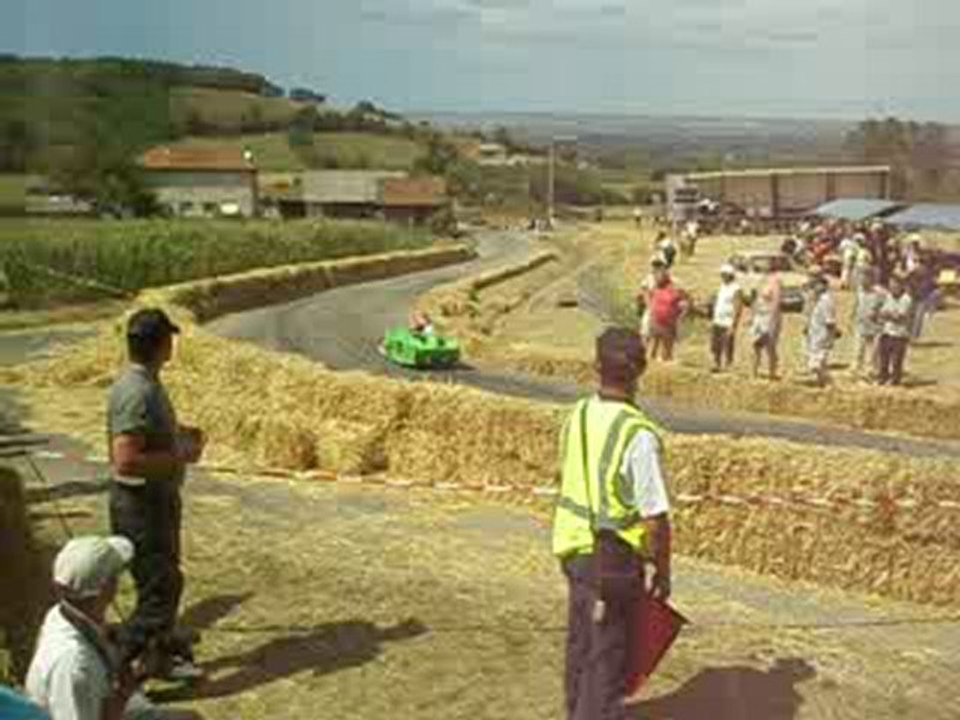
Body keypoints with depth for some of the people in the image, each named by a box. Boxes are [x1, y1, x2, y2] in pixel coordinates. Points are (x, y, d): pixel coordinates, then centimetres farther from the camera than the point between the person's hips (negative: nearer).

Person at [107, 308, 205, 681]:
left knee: (165, 581, 21)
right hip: (141, 504, -10)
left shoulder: (146, 383, 7)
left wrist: (179, 435, 13)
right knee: (161, 586, -4)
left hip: (158, 499, 10)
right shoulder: (137, 392, -25)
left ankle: (166, 653, 36)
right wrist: (180, 456, -22)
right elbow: (126, 460, -31)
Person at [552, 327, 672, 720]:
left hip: (575, 549, 7)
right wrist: (662, 573, -7)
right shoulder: (639, 435, -25)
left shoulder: (577, 417, -3)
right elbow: (655, 517, -21)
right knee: (609, 655, 7)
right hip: (614, 561, -7)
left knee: (581, 642, 24)